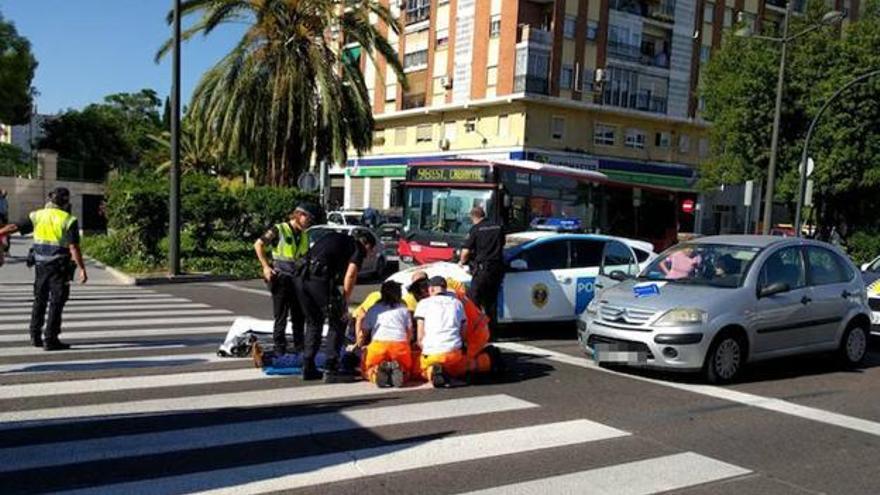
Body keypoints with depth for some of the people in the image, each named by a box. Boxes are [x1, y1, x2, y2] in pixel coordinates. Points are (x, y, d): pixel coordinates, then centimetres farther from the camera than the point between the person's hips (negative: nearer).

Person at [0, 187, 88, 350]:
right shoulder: (69, 220, -8)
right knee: (56, 303, 0)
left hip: (41, 263, 5)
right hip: (59, 265, -5)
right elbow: (74, 247, -15)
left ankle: (35, 336, 24)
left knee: (39, 300, 18)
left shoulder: (38, 216, 5)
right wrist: (82, 269, -13)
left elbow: (14, 227, 4)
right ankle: (50, 340, 0)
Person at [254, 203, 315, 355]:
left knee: (299, 317, 10)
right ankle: (280, 350, 8)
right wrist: (265, 266, -10)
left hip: (298, 280, 6)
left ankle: (299, 349, 20)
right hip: (281, 278, -6)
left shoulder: (305, 235, 14)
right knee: (281, 317, 1)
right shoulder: (279, 230, -6)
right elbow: (258, 244, -6)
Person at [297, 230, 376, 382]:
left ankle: (308, 368, 22)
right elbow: (350, 275, -3)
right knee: (337, 323, 6)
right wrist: (345, 301, 6)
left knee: (313, 323, 20)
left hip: (302, 277, 7)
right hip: (320, 278, -7)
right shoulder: (359, 248, 12)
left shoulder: (334, 238, 32)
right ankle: (330, 369, 1)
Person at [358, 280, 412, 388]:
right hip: (400, 345, 0)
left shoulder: (373, 309, 21)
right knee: (405, 370, 25)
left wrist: (359, 345, 38)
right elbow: (410, 334, 20)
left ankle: (376, 371, -13)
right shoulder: (403, 309, 22)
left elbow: (362, 334, 19)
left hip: (378, 344, 0)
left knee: (367, 370, 24)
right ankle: (398, 370, -12)